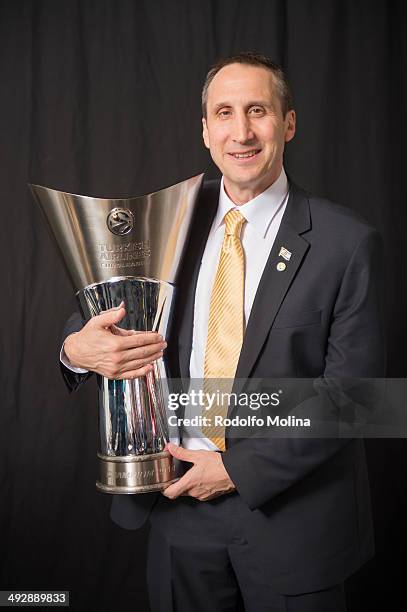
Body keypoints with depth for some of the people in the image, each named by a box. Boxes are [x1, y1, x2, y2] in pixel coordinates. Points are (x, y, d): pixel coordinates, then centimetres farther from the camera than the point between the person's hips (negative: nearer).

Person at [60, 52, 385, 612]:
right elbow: (100, 313, 6)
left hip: (291, 510, -2)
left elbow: (350, 390, -12)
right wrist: (76, 349, -18)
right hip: (179, 503, 3)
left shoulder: (347, 242, -11)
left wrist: (240, 469, -15)